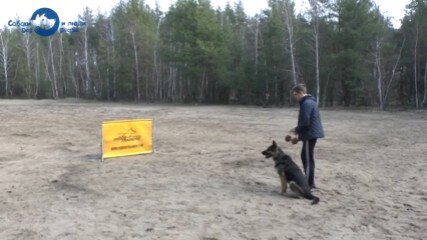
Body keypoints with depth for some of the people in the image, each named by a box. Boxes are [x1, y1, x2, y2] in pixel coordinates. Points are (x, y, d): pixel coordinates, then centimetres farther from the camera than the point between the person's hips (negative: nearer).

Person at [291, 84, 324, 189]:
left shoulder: (306, 103, -17)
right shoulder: (310, 101, 16)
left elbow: (305, 122, -22)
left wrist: (297, 130, -6)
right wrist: (299, 130, 13)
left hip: (310, 134, -10)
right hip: (313, 133, 10)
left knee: (307, 158, -4)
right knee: (307, 157, 17)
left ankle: (308, 184, 2)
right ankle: (309, 182, 25)